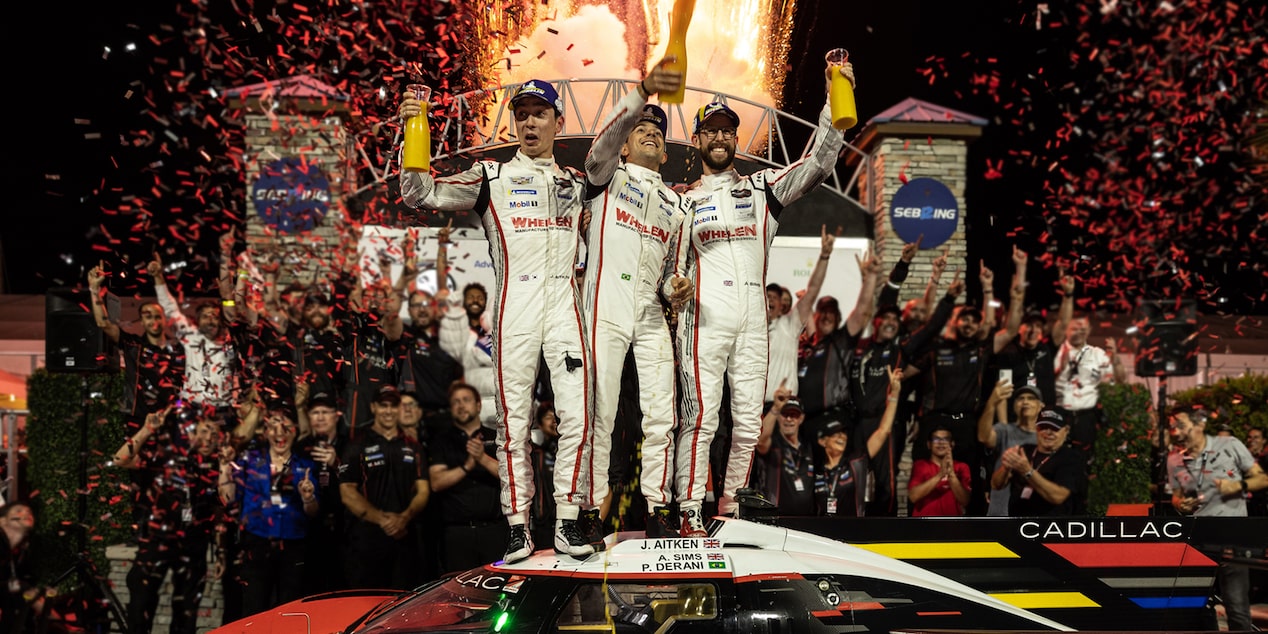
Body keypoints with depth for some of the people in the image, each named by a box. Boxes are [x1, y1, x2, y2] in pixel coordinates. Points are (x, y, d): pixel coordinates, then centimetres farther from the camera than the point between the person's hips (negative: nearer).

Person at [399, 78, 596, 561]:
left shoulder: (577, 181, 18)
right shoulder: (492, 177, 8)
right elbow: (421, 194, -3)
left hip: (565, 308, 2)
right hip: (514, 310, -2)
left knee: (577, 417, -3)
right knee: (513, 421, -1)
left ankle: (567, 521, 7)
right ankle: (518, 525, 7)